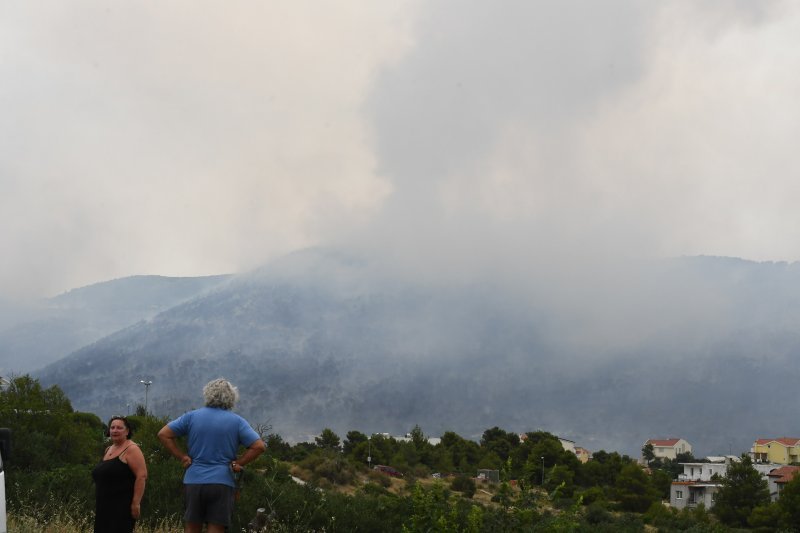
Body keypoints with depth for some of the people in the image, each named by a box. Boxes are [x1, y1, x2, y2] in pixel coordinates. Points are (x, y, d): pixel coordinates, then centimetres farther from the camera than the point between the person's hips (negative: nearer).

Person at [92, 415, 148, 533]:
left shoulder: (131, 449, -9)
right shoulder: (108, 450, 18)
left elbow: (141, 476, -17)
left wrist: (136, 503, -22)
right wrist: (100, 505, 23)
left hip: (123, 506, -9)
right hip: (105, 506, 9)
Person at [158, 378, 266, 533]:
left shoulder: (192, 416, 4)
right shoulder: (237, 422, 0)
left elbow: (163, 434, 1)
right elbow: (259, 446, -8)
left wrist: (182, 457, 2)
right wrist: (237, 463, -1)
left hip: (193, 481, 2)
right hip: (222, 483, -2)